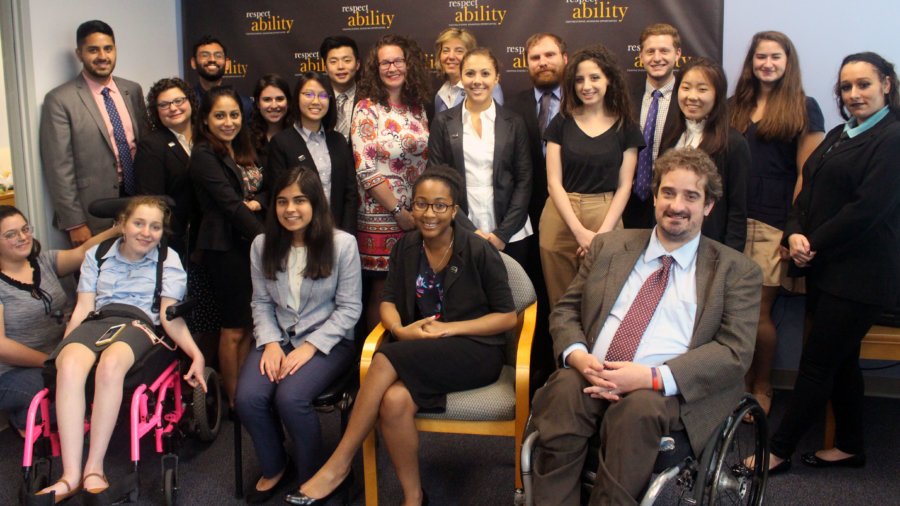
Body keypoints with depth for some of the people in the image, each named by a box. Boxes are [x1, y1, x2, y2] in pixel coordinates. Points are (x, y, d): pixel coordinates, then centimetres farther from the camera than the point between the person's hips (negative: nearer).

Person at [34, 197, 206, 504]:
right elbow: (83, 307, 14)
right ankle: (71, 475, -34)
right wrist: (63, 350, 1)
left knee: (110, 364, -39)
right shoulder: (97, 255, 20)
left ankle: (95, 468, -29)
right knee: (69, 366, -35)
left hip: (138, 323, -2)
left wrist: (196, 354, -10)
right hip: (94, 321, 2)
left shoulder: (168, 261, 14)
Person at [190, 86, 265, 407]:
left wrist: (257, 203, -9)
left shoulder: (244, 150, 13)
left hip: (252, 244, 7)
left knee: (249, 323, 10)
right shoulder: (204, 155, -10)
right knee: (234, 328, 1)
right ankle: (234, 401, 13)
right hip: (225, 246, -7)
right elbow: (230, 203, -17)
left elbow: (267, 190, 14)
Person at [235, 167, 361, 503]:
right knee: (248, 398, -22)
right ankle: (274, 467, 10)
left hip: (328, 341, -4)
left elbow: (349, 308, -8)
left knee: (290, 397, -29)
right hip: (278, 338, 4)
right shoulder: (262, 245, 4)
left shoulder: (342, 243, -9)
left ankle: (313, 477, -1)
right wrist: (270, 343, -9)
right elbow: (261, 303, 8)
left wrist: (309, 347, -16)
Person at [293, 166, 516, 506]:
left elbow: (507, 316, -4)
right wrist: (401, 330, -14)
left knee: (385, 360, -29)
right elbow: (388, 302, 10)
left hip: (475, 351, -4)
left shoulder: (479, 252, -7)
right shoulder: (406, 248, 7)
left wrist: (449, 328, -15)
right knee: (394, 401, -31)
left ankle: (339, 465, -17)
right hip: (420, 354, 4)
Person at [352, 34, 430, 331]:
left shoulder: (418, 107, 9)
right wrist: (399, 211, -13)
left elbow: (426, 161, 13)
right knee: (382, 293, 3)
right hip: (381, 218, -4)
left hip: (418, 215, 4)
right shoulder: (367, 109, -5)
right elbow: (365, 170, -11)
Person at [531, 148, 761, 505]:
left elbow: (736, 352, -1)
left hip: (666, 390, -2)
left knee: (639, 408, -36)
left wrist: (653, 377, -16)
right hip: (591, 375, 2)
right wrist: (577, 355, -7)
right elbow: (565, 311, 18)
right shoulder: (608, 247, 19)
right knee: (562, 392, -31)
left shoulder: (736, 271, 10)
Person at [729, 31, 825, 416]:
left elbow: (807, 173, -3)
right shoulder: (736, 106, 15)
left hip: (772, 225, -4)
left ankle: (762, 388, 17)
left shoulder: (804, 109, 2)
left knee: (758, 311, -2)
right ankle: (742, 381, 19)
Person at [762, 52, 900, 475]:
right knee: (840, 361, 16)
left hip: (857, 276, -8)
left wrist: (815, 244, -13)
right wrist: (795, 233, -7)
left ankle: (778, 451, 6)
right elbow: (809, 191, 11)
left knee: (817, 364, -2)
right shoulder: (839, 135, 16)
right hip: (824, 269, 9)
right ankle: (850, 446, 29)